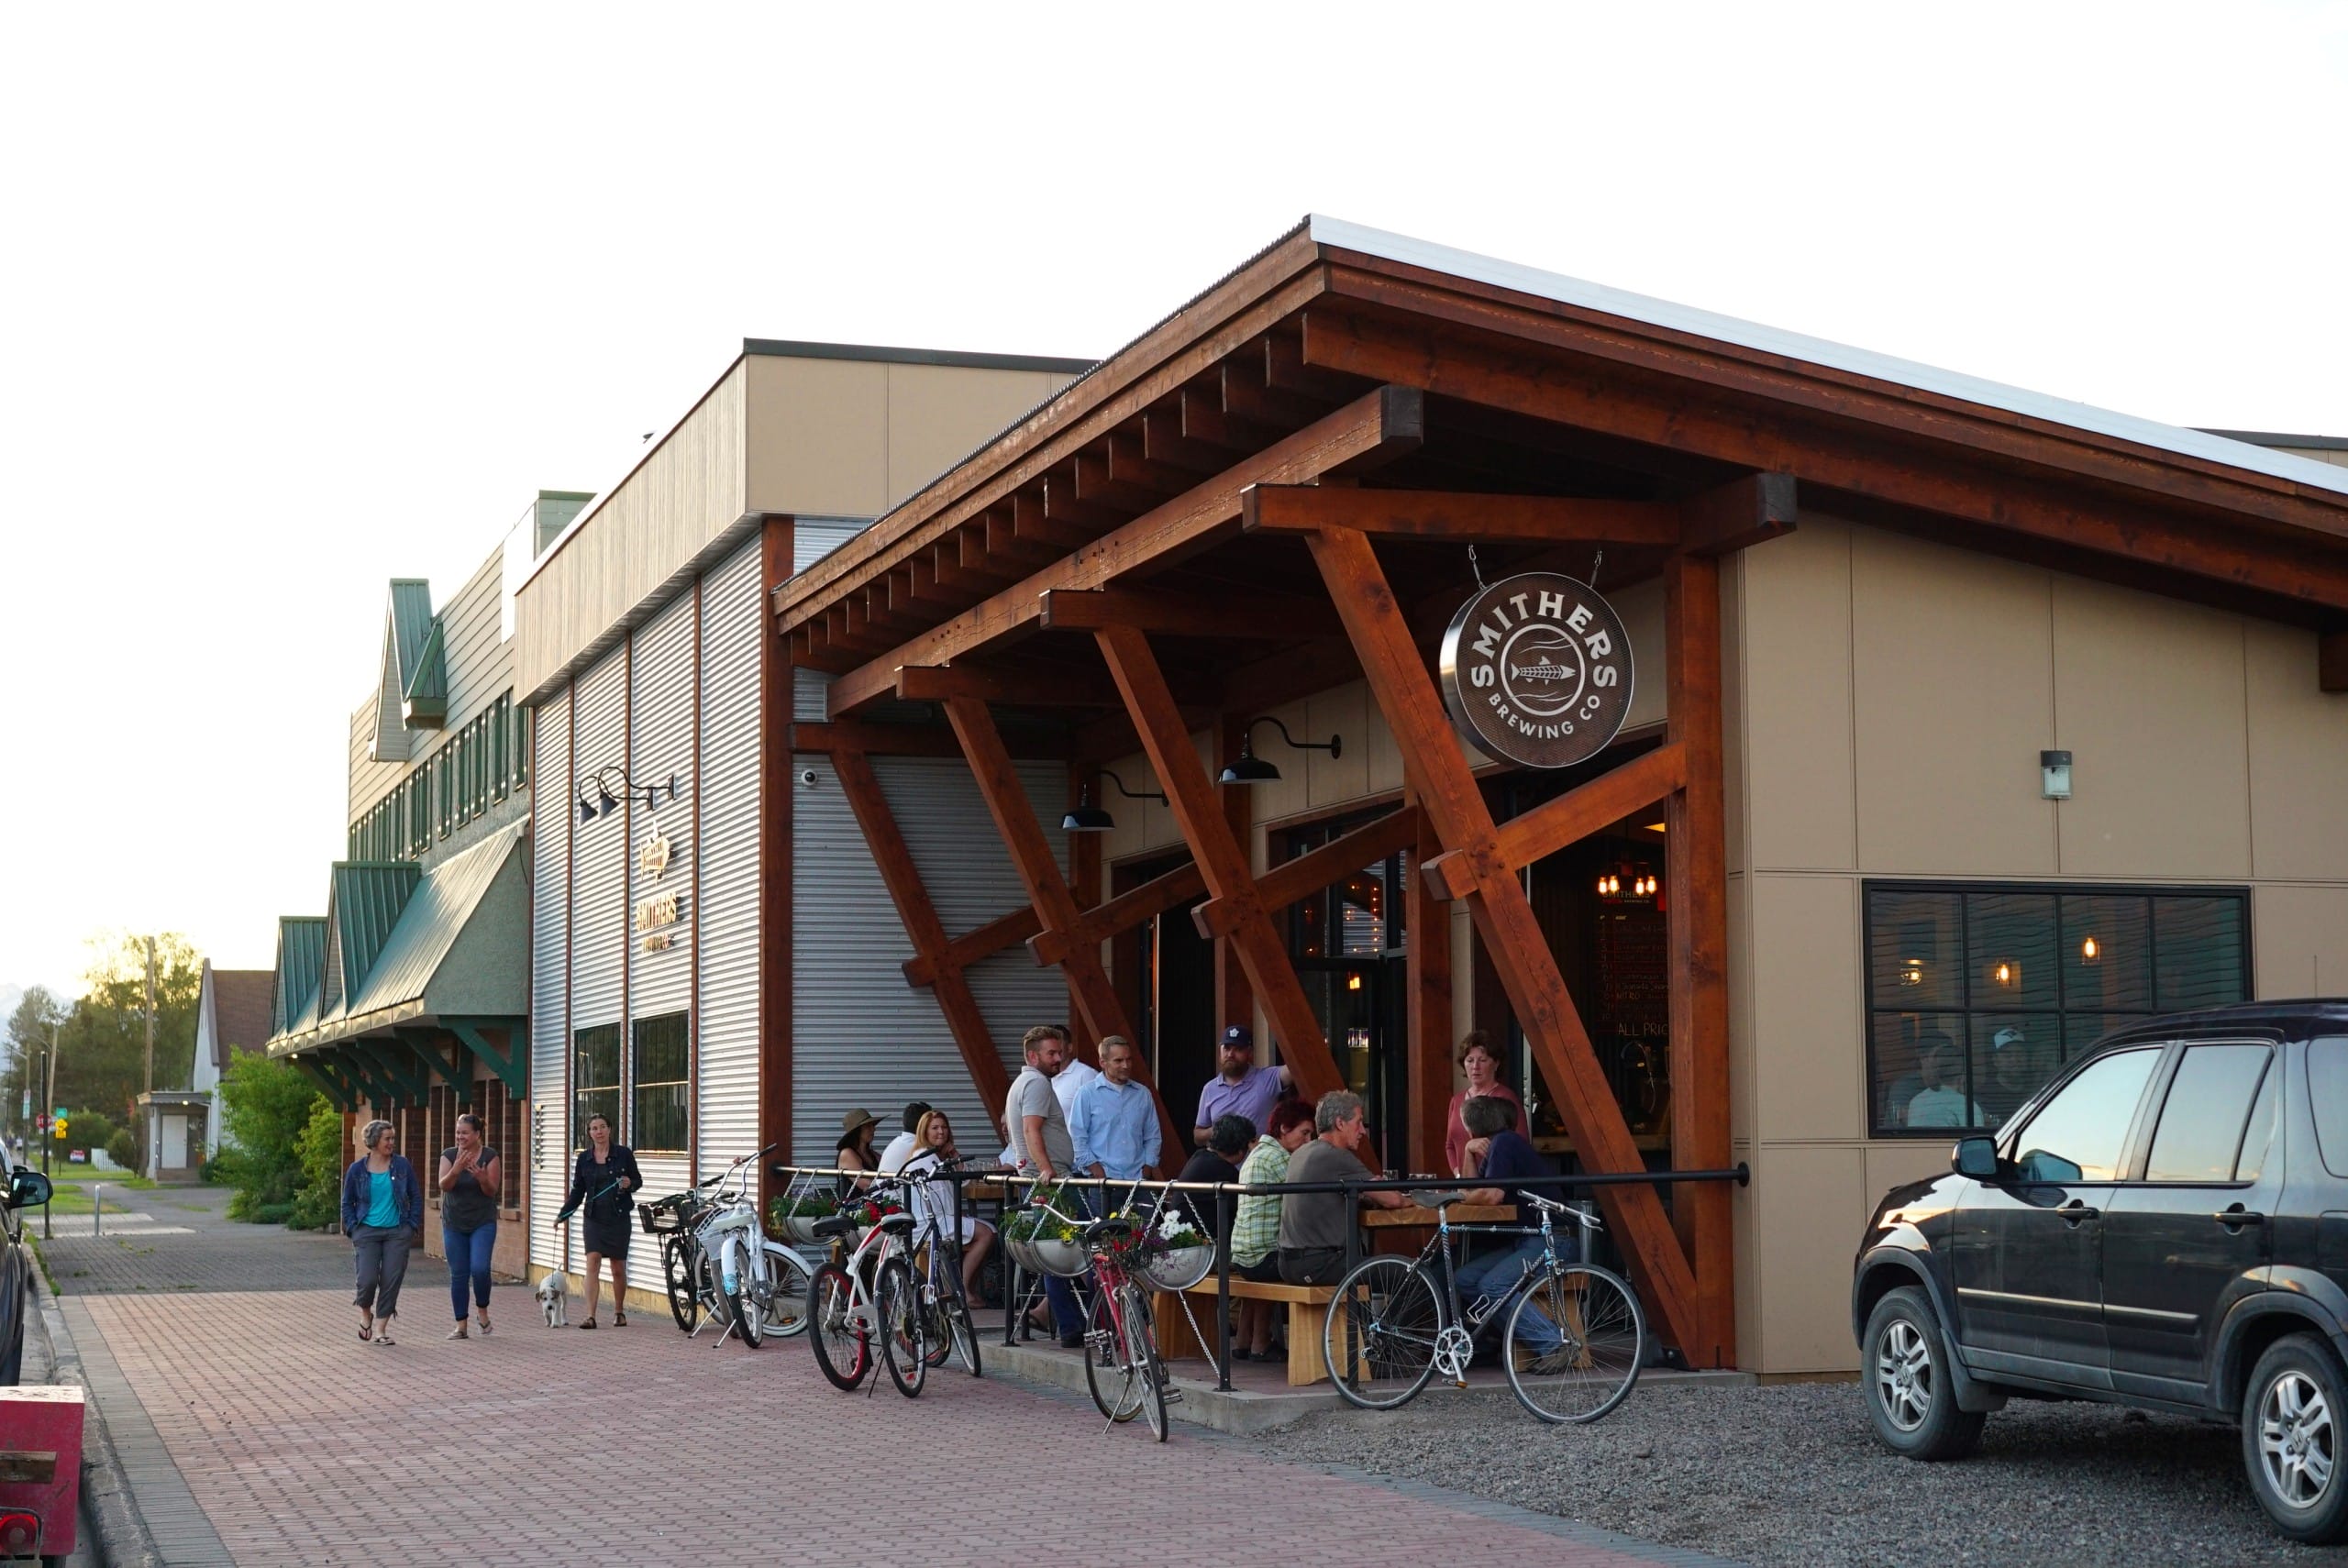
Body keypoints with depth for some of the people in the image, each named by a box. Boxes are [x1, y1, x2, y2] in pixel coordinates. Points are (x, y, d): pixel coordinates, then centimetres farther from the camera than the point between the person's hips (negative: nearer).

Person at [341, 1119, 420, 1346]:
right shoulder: (357, 1169, 1)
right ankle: (365, 1313, 21)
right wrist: (353, 1229, 0)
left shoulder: (402, 1165, 3)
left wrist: (413, 1226, 1)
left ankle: (380, 1328, 8)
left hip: (398, 1233, 1)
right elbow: (347, 1203, 10)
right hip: (368, 1232, -1)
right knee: (368, 1279, -11)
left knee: (391, 1280, -2)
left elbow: (416, 1197, 9)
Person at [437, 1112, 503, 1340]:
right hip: (454, 1224, 2)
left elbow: (492, 1191, -7)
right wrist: (456, 1170, -31)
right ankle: (460, 1325, 8)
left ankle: (482, 1311, 8)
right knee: (458, 1274, 2)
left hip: (483, 1223, -2)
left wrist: (482, 1179, -28)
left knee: (479, 1268, -17)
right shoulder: (449, 1156, 0)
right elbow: (444, 1185, -12)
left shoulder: (489, 1156, -4)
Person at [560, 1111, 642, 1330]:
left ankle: (619, 1312, 25)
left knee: (618, 1268, 7)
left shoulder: (623, 1154, 0)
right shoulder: (584, 1159, 6)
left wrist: (629, 1184, -16)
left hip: (619, 1217, -1)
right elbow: (578, 1190, 9)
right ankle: (590, 1315, -17)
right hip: (594, 1217, 1)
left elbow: (638, 1180, 7)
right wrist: (565, 1211, -4)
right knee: (592, 1263, -12)